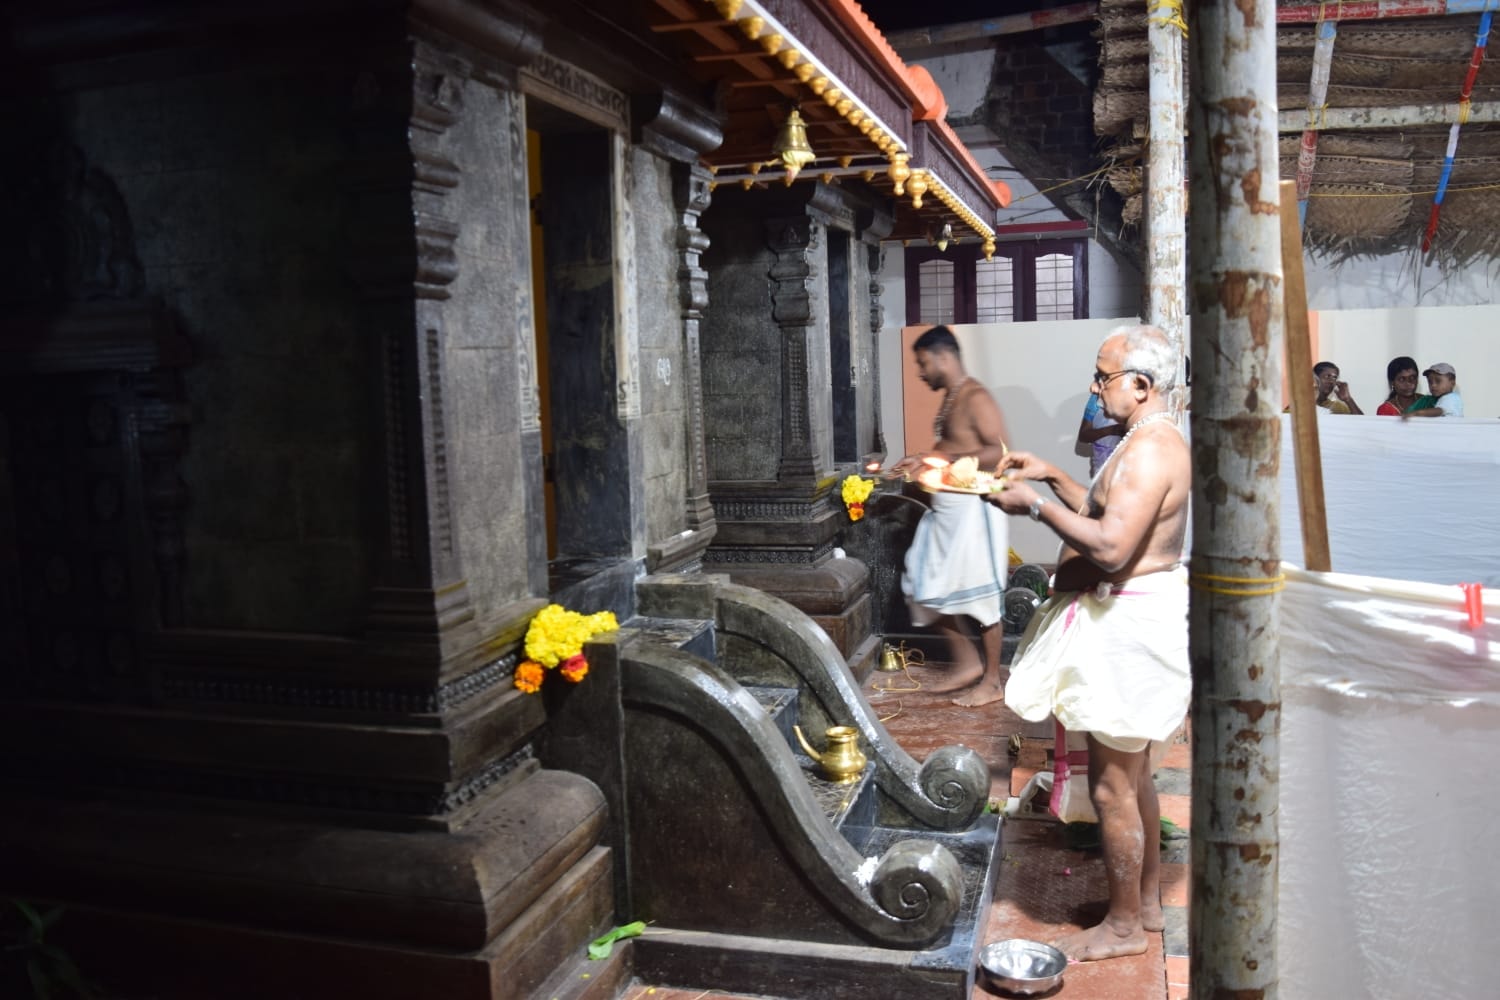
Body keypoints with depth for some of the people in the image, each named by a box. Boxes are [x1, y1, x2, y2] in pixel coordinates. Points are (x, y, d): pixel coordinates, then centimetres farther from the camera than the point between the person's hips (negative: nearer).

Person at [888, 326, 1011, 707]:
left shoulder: (976, 398, -15)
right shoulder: (949, 399, 13)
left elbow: (998, 453, -22)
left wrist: (944, 460, -22)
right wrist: (922, 461, 9)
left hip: (972, 508, -10)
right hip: (945, 509, 10)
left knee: (980, 594, 0)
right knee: (928, 587, 12)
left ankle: (993, 679, 14)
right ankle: (967, 662, 24)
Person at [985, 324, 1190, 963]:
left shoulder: (1149, 447, -21)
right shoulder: (1155, 439, 14)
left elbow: (1110, 547, -30)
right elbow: (1110, 515, 20)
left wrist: (1035, 504, -22)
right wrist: (1053, 477, 12)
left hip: (1127, 623, -11)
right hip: (1134, 616, 11)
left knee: (1111, 784, 1)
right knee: (1133, 774, 21)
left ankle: (1123, 926, 16)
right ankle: (1145, 902, 35)